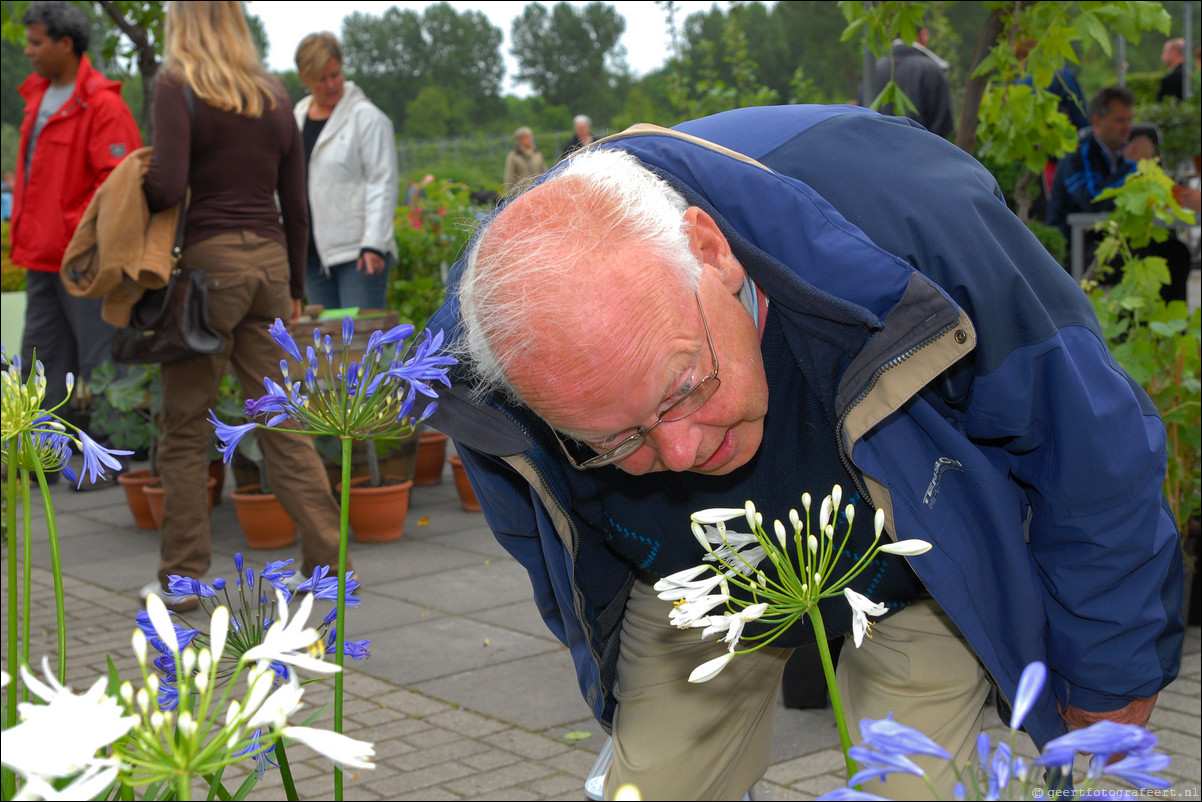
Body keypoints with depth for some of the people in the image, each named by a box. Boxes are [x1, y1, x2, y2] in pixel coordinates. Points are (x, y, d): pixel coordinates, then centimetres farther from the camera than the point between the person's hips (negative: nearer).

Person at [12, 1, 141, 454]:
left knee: (98, 358, -3)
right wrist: (22, 229, 18)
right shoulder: (39, 96, 16)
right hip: (41, 255, 9)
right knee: (41, 354, 12)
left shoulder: (102, 105, -13)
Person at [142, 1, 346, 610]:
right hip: (268, 259, 5)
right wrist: (295, 286, 20)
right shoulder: (275, 97, 11)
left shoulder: (176, 86, -7)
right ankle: (330, 557, 7)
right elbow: (296, 205, 13)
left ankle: (181, 576, 10)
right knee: (281, 421, 9)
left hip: (207, 261, -5)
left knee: (186, 428, 5)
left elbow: (168, 186, -19)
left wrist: (129, 190, 2)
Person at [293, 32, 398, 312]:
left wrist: (374, 244, -16)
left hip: (358, 251, -6)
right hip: (314, 252, 6)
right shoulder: (296, 120, 16)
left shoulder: (367, 117, -2)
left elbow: (383, 184, -7)